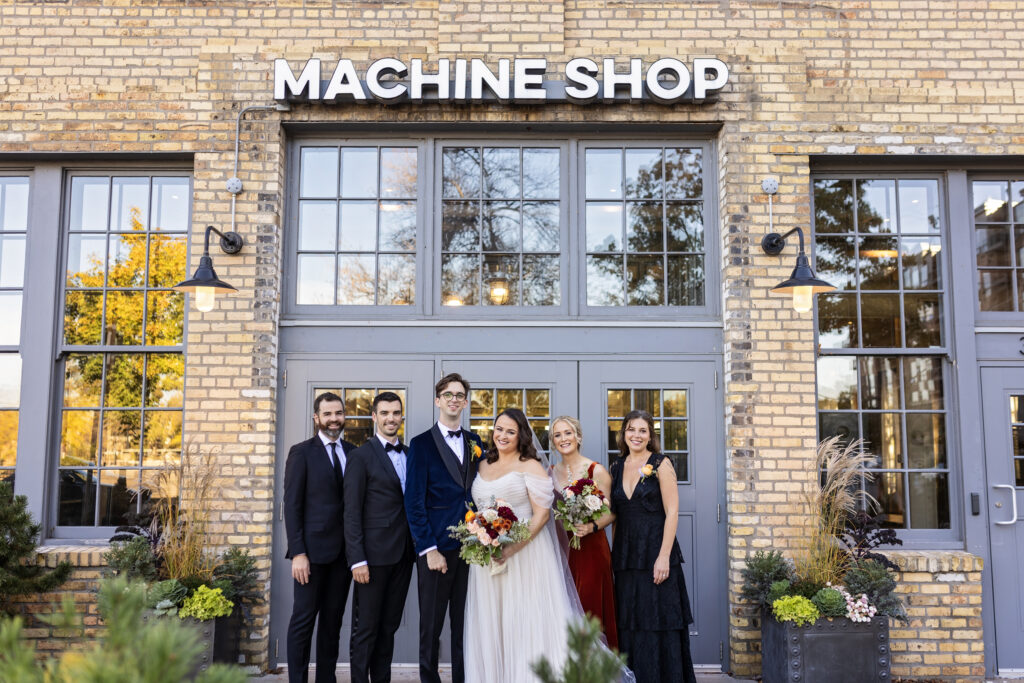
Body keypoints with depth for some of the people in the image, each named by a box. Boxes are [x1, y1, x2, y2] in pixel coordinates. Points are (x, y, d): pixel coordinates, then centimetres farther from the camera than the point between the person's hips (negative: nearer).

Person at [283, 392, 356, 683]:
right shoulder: (301, 452, -2)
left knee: (333, 620, 10)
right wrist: (297, 552, -13)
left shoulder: (353, 452, 10)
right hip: (313, 549, -4)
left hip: (344, 550, 4)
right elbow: (292, 505, -6)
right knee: (304, 618, 1)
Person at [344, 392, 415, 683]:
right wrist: (357, 560, -15)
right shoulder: (361, 456, -6)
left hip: (403, 555, 6)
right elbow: (351, 513, -9)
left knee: (389, 626, 13)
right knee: (365, 629, 1)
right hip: (374, 555, -6)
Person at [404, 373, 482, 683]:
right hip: (436, 548, -3)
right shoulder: (421, 444, -1)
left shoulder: (474, 442, 12)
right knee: (431, 627, 5)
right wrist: (429, 549, -11)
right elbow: (414, 502, -5)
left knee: (465, 625, 8)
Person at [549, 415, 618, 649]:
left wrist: (591, 527, -20)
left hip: (591, 548, -4)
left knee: (590, 608, -4)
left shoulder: (596, 471, -3)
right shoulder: (550, 473, 10)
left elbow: (611, 512, -4)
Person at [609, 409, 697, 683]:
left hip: (656, 552, -5)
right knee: (630, 626, 8)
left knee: (660, 625, -2)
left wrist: (664, 556, -16)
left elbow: (672, 512, -9)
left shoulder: (661, 464, -4)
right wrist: (613, 555, 8)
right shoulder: (617, 468, 11)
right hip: (626, 556, 5)